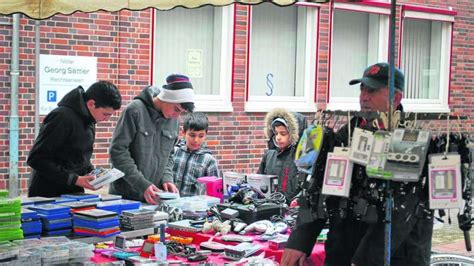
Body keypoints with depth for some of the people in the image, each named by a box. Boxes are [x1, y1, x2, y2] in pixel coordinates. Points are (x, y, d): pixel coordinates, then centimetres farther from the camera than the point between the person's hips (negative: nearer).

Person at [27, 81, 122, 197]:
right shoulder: (62, 117, -19)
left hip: (74, 192, 7)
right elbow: (36, 159, -21)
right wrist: (74, 179, -23)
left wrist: (91, 172, -2)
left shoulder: (88, 119, 5)